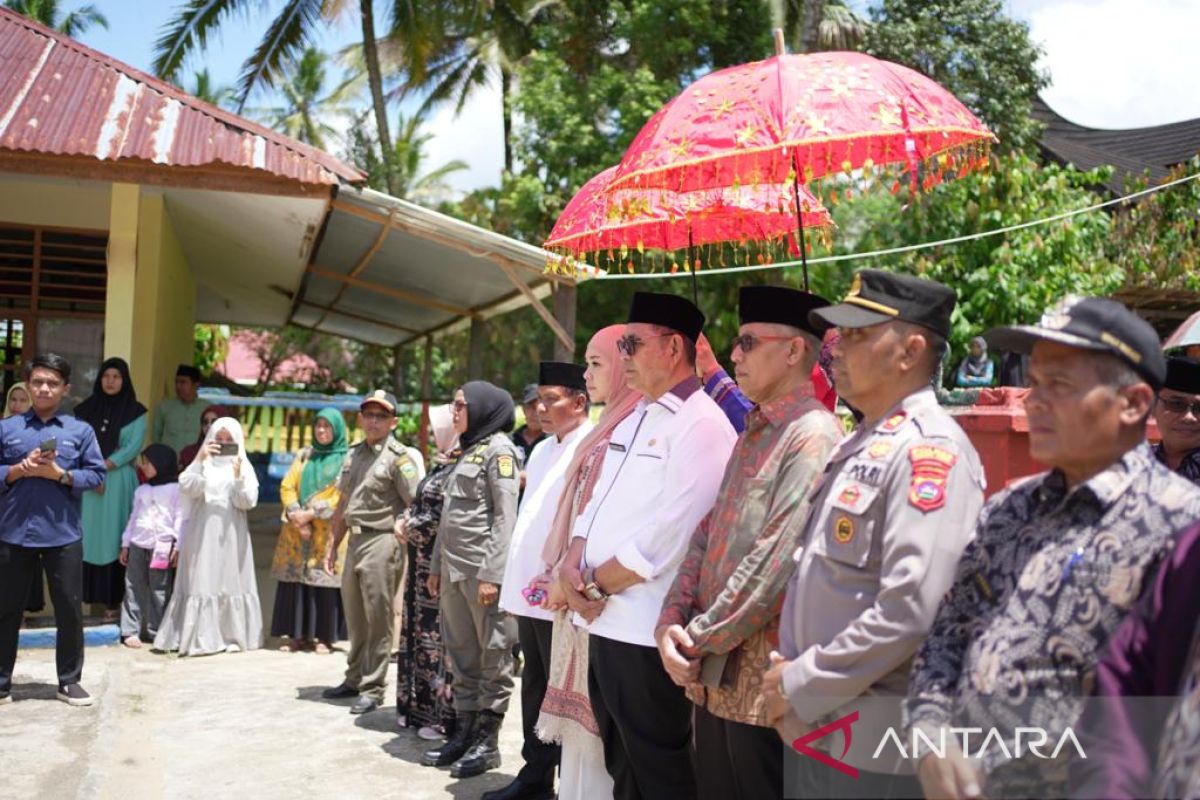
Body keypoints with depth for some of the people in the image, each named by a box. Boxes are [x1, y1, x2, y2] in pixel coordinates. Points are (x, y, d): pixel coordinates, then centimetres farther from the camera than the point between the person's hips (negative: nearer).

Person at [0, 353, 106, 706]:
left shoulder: (80, 430, 4)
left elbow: (97, 474, 0)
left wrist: (60, 474, -13)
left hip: (63, 534, 0)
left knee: (69, 608, 6)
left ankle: (69, 681, 19)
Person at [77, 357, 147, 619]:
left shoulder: (135, 412, 2)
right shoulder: (86, 409, 9)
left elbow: (133, 447, -6)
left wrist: (102, 467, -12)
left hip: (119, 482, -2)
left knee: (113, 537, -2)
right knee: (86, 537, 0)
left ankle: (113, 600, 0)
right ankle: (80, 595, 4)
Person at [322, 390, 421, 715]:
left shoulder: (398, 457, -7)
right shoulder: (354, 453, 15)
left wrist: (403, 521, -30)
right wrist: (332, 545, 19)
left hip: (382, 541, -7)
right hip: (355, 540, 7)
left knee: (378, 619, -1)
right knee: (355, 617, 16)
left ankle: (373, 688, 8)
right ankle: (354, 679, 29)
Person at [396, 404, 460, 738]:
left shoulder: (459, 467, -14)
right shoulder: (440, 465, 16)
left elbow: (442, 516, -20)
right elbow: (418, 504, 21)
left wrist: (411, 529, -7)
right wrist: (405, 523, 2)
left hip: (439, 563, -10)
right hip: (422, 560, 10)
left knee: (438, 633, -5)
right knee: (419, 629, 14)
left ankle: (442, 713, 3)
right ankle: (420, 705, 24)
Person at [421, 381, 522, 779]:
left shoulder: (499, 449, -6)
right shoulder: (467, 451, 19)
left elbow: (506, 517, -14)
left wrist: (491, 574, -19)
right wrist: (436, 565, 18)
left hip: (481, 570, -8)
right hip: (453, 569, 9)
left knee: (492, 657, 1)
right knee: (462, 657, 12)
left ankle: (487, 742, 7)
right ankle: (464, 733, 21)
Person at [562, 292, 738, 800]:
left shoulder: (702, 425, -15)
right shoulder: (632, 419, 14)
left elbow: (668, 535, -21)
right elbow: (596, 502, 15)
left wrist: (593, 584, -11)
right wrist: (572, 568, -3)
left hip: (647, 630, -9)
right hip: (604, 622, 9)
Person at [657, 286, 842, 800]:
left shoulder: (813, 437, -14)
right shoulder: (751, 435, 15)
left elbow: (778, 561, -21)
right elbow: (706, 534, 12)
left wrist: (701, 639, -14)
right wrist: (673, 622, -2)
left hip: (764, 680, -8)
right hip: (712, 674, 8)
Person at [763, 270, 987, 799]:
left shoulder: (929, 450, -16)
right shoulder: (861, 446, 12)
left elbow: (910, 612, -25)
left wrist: (800, 687, -16)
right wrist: (788, 671, 4)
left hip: (878, 751, -8)